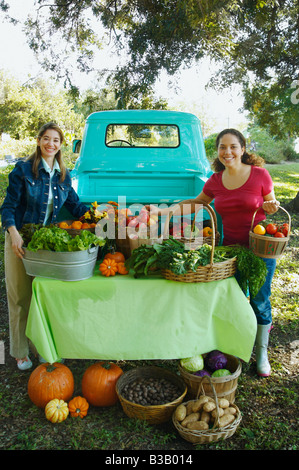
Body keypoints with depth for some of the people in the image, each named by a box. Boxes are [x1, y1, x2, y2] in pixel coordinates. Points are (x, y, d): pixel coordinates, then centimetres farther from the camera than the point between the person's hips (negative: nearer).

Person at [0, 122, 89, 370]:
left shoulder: (63, 175, 5)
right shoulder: (23, 170, -7)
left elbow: (74, 205, 9)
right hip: (21, 240, -3)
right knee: (21, 296, 6)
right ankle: (20, 352, 23)